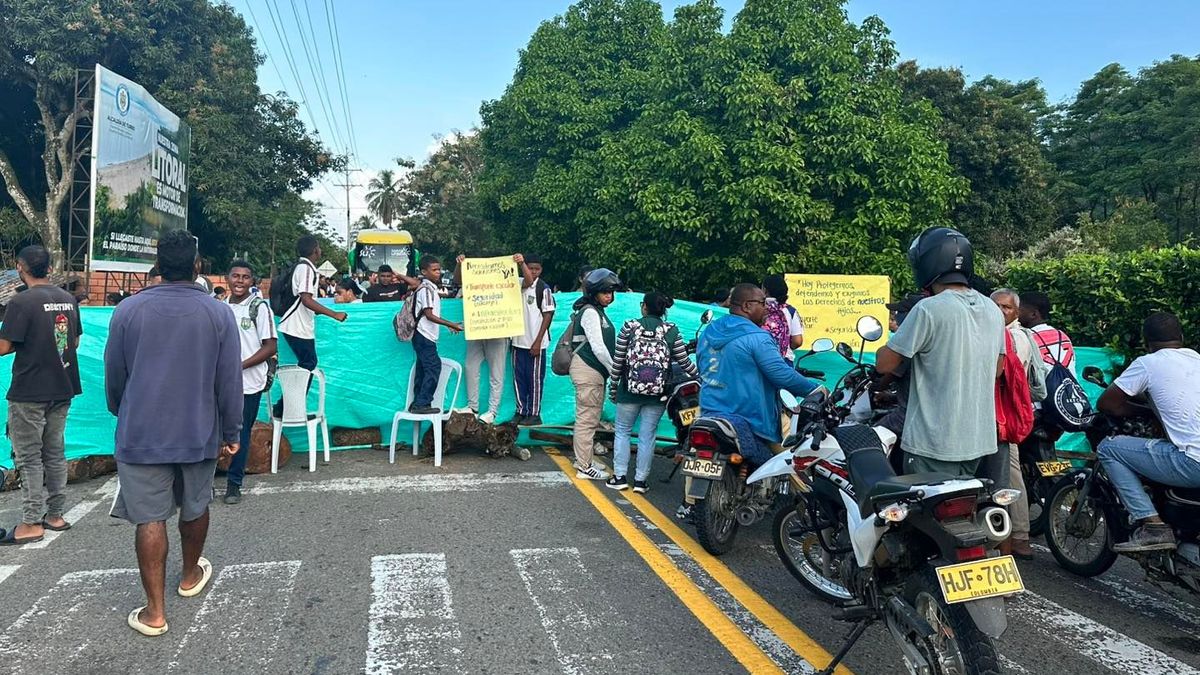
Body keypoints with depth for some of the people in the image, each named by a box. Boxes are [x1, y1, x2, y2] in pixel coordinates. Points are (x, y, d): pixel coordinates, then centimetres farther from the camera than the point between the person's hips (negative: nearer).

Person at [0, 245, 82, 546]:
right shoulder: (68, 299, 5)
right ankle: (55, 515, 22)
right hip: (62, 389, 6)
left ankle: (31, 524, 7)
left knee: (29, 458, 2)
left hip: (29, 392, -6)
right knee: (54, 453, 14)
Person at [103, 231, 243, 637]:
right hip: (199, 433, 1)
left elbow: (113, 378, 4)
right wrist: (231, 432, 4)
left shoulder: (128, 311, -5)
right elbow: (229, 382, -6)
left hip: (141, 434, 0)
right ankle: (191, 575, 40)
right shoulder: (218, 314, -7)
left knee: (150, 519, 2)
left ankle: (155, 612, 5)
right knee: (194, 507, 19)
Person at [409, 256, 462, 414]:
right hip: (425, 336, -10)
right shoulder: (427, 289, -13)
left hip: (424, 336, 10)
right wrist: (451, 324, -22)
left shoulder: (430, 288, 16)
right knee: (434, 366, -11)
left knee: (423, 369, 12)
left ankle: (418, 404, 16)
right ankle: (422, 403, -9)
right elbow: (429, 315, -20)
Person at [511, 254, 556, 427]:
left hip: (535, 342, -5)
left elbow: (548, 315, -9)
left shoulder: (544, 289, -7)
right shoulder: (519, 284, 8)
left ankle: (534, 414, 10)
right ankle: (521, 412, 20)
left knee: (535, 379, 2)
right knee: (518, 378, 9)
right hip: (519, 340, 5)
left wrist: (538, 342, -12)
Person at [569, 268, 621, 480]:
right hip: (587, 369, -10)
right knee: (587, 418, -6)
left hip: (595, 370, 10)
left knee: (590, 417, 17)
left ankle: (584, 459, 28)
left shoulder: (598, 312, 17)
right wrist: (615, 370, -14)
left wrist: (613, 369, 10)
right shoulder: (590, 313, -14)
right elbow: (598, 348, -20)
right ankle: (584, 467, -2)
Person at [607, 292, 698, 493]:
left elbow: (617, 361, -3)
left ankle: (620, 477, 14)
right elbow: (684, 362, -1)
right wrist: (701, 378, 15)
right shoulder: (672, 331, -3)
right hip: (658, 394, 1)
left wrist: (612, 387, 7)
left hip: (629, 390, -1)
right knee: (648, 435, 9)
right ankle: (640, 480, 14)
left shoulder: (630, 326, -4)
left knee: (622, 431, 14)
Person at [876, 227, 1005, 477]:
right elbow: (997, 369, 19)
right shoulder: (993, 310, 8)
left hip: (934, 444, -8)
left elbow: (884, 364, -12)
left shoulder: (928, 310, -17)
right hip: (979, 441, 8)